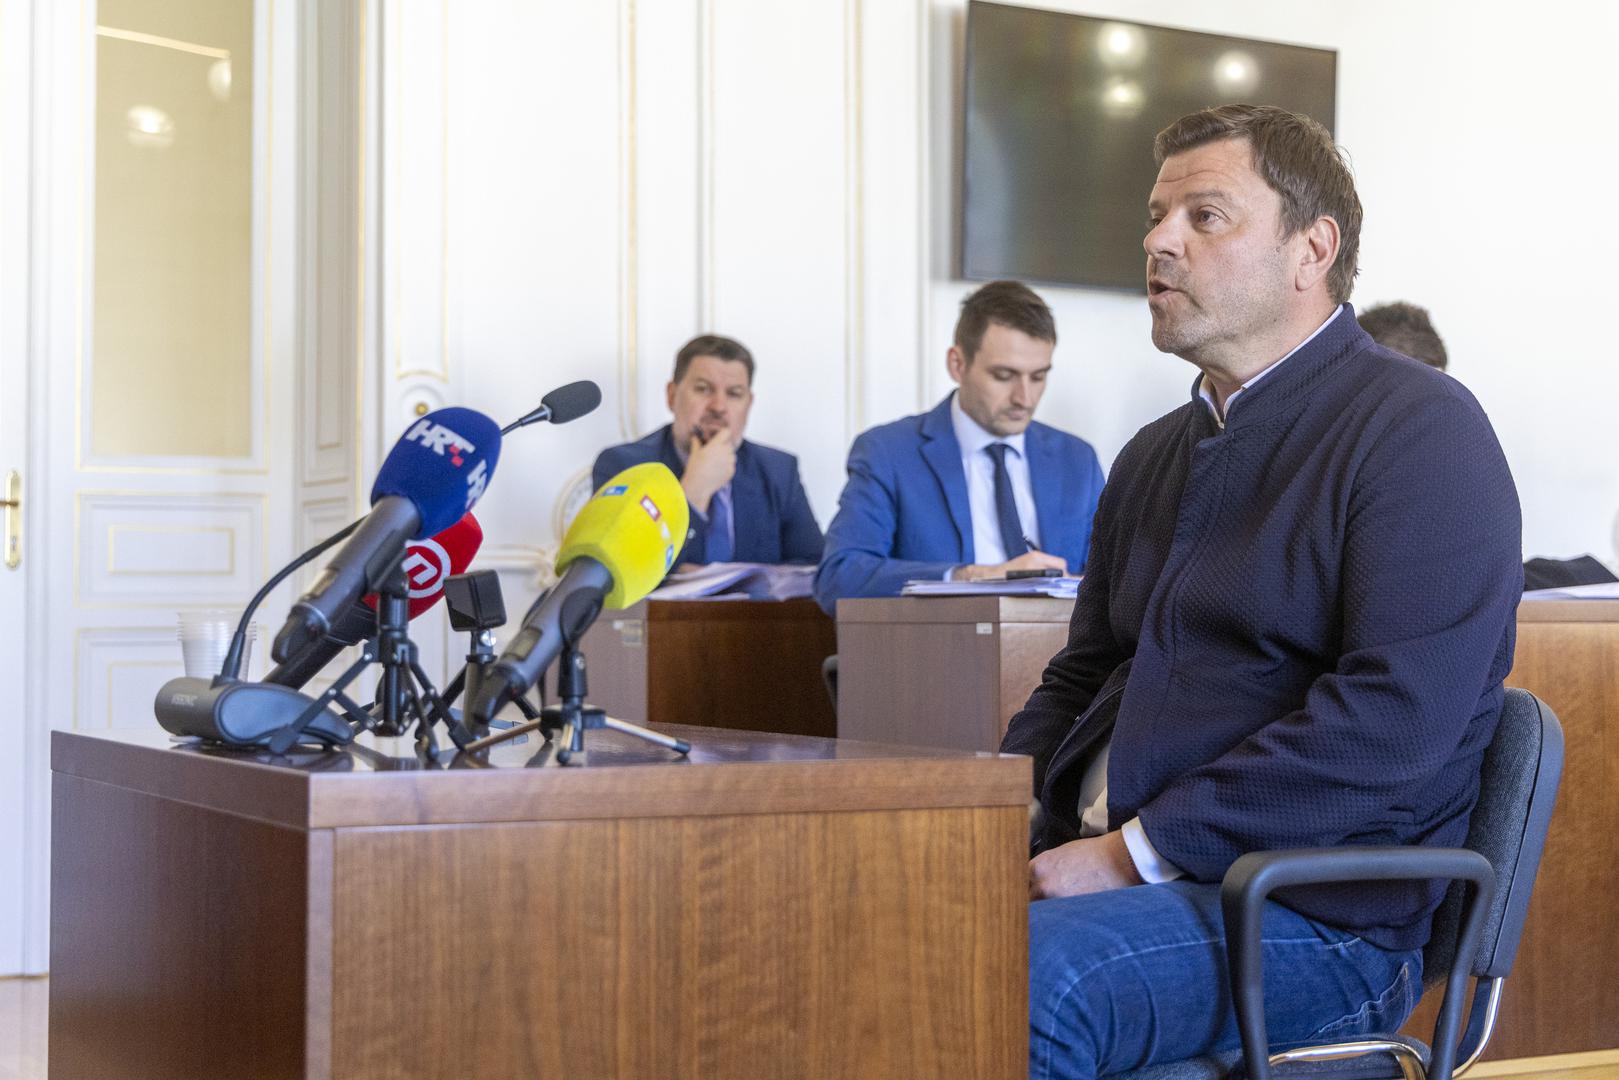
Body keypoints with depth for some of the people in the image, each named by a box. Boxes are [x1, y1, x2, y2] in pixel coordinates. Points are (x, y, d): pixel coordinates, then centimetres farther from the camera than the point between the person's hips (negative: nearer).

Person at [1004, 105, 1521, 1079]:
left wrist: (1141, 850, -19)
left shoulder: (1419, 431, -7)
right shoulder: (1156, 456, 20)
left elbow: (1397, 715, -19)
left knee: (1025, 977, -34)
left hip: (1320, 917, -7)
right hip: (1103, 865, 7)